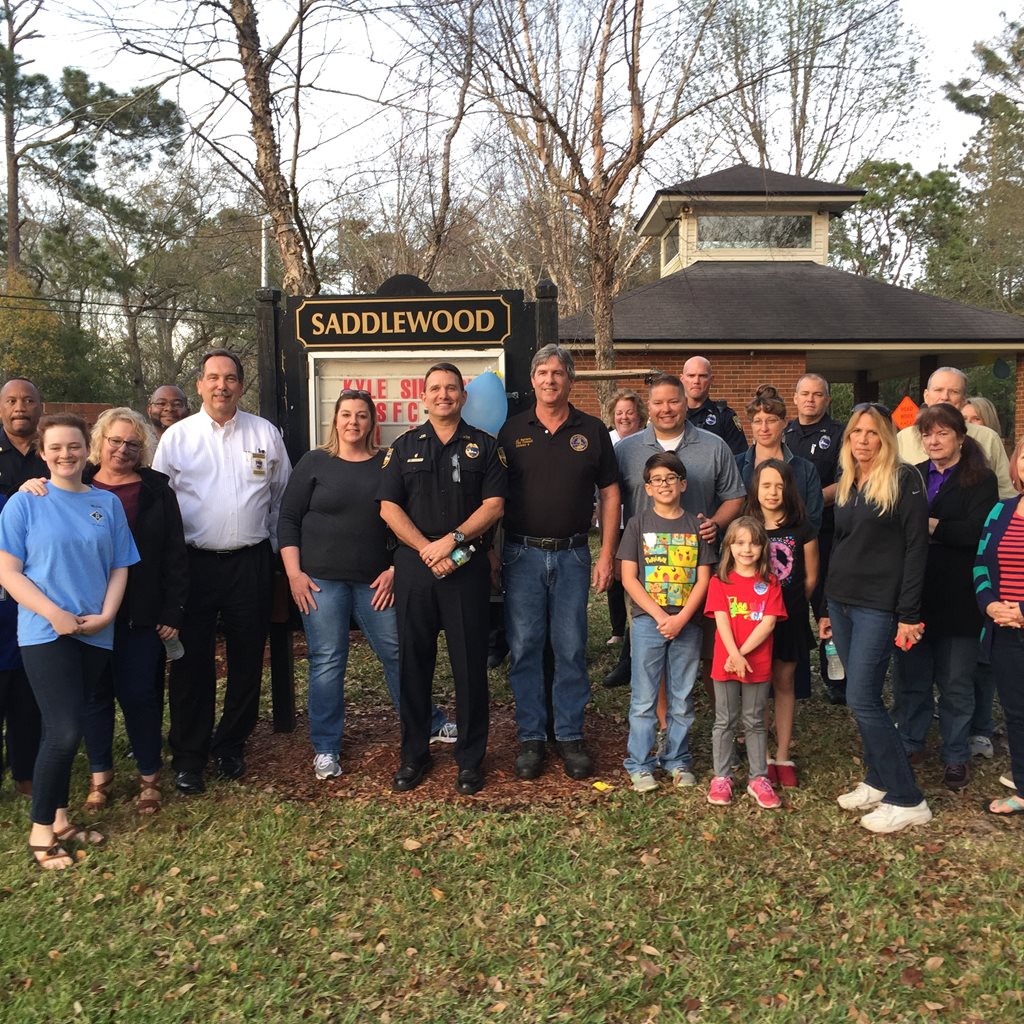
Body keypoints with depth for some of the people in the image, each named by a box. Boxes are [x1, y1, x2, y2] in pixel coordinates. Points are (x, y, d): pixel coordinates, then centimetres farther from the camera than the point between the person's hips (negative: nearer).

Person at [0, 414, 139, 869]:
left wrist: (105, 615, -6)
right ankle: (41, 831, 8)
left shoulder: (107, 503, 7)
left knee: (66, 730, 12)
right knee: (65, 732, -9)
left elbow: (119, 567, 8)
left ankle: (59, 819, 25)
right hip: (45, 634, -3)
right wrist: (55, 614, -15)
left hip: (95, 634, 3)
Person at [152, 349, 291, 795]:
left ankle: (231, 745, 28)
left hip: (251, 562, 1)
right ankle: (188, 758, 17)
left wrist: (275, 549, 10)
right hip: (194, 562, -1)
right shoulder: (176, 436, 1)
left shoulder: (265, 433, 4)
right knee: (192, 662, 4)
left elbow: (282, 496, 12)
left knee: (247, 658, 9)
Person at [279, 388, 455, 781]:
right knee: (326, 662, 2)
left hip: (376, 580, 1)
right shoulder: (314, 462, 2)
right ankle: (325, 748, 15)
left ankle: (429, 724, 25)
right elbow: (288, 519, 3)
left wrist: (395, 568, 0)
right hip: (321, 580, -1)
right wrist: (294, 573, -5)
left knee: (397, 652, 6)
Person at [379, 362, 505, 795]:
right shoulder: (404, 447, 11)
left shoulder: (484, 446, 7)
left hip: (468, 567, -1)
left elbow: (493, 505, -2)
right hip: (413, 565, 2)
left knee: (470, 663, 3)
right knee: (413, 662, 8)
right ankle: (414, 755, 22)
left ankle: (470, 758, 16)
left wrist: (452, 540, -14)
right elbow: (389, 507, 2)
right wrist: (427, 549, -10)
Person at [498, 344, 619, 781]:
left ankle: (570, 736, 19)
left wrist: (606, 556, -1)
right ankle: (530, 737, 17)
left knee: (571, 649, 6)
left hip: (572, 554, 0)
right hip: (522, 553, 0)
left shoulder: (592, 430, 5)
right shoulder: (512, 430, 5)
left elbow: (609, 494, 5)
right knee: (524, 649, 4)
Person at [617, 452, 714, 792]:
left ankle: (678, 761, 23)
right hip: (648, 621, -1)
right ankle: (639, 765, 13)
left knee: (682, 699, 10)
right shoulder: (639, 524, 1)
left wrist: (681, 618, -11)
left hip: (687, 623, 2)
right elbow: (629, 578, -3)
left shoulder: (696, 526, 5)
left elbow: (703, 579, 1)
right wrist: (660, 615, -11)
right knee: (644, 699, 2)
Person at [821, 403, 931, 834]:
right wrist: (826, 607, 16)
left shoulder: (904, 480, -8)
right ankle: (878, 781, 24)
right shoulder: (846, 484, 13)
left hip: (877, 605, -7)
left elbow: (915, 548, -12)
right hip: (840, 601, 7)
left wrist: (909, 615, -15)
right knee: (862, 698, 11)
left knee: (862, 700, -9)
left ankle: (908, 800, 3)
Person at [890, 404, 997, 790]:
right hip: (913, 594, 3)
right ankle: (908, 743, 30)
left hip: (957, 599, -3)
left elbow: (977, 530, -17)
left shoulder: (980, 480, -3)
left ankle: (956, 757, 24)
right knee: (910, 676, 12)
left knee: (956, 683, 9)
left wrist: (930, 526, -15)